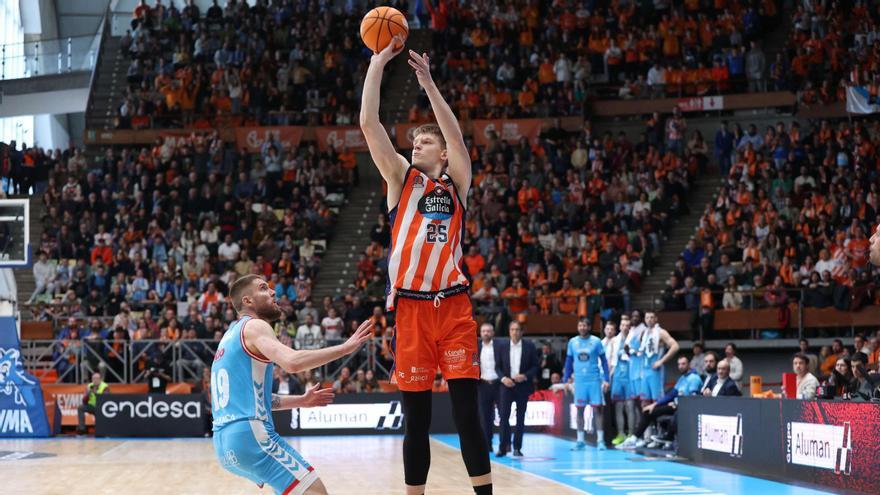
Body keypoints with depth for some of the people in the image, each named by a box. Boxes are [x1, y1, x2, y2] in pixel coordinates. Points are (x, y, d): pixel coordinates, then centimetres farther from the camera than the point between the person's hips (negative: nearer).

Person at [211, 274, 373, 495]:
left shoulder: (231, 336, 24)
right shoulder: (254, 327, -5)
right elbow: (293, 362, -24)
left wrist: (301, 401, 28)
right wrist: (345, 348, -20)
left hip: (225, 444, 10)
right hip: (250, 436, -10)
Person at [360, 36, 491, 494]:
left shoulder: (457, 181, 12)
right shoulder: (401, 177, 11)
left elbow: (455, 134, -5)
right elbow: (368, 122, 1)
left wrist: (427, 82, -9)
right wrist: (378, 63, -3)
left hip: (453, 305, 0)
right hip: (411, 307, 0)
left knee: (467, 412, -3)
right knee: (416, 418, 4)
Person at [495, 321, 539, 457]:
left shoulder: (529, 347, 1)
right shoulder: (503, 348, 5)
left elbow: (535, 366, 1)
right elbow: (497, 367, 8)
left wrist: (525, 376, -15)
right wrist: (503, 378, -9)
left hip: (522, 386, -1)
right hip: (507, 385, 1)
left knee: (520, 418, 3)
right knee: (504, 416, -5)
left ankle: (517, 447, 10)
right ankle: (503, 447, -2)